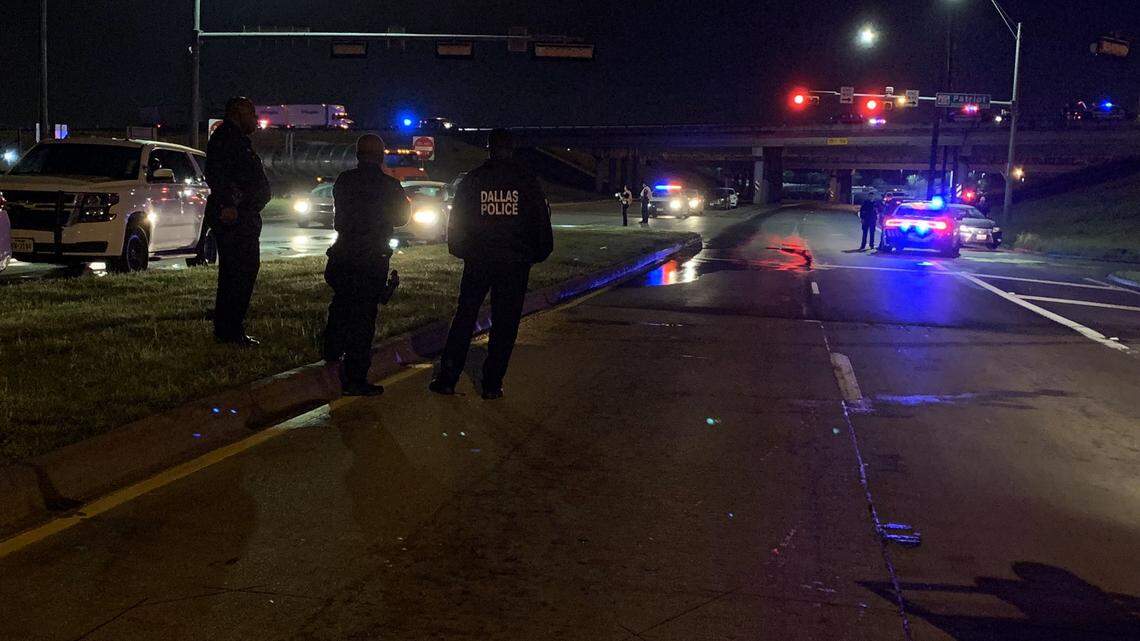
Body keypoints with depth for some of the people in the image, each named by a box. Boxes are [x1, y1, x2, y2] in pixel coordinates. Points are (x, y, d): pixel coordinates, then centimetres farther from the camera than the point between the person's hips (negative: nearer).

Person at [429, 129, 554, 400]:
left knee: (464, 318, 10)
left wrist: (460, 250, 17)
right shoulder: (527, 181, -1)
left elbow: (457, 220, 5)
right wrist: (538, 252, 13)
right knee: (505, 325, 6)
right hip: (515, 263, -1)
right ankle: (492, 384, 7)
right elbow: (542, 222, 2)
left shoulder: (472, 179, 1)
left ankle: (447, 379, 10)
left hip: (478, 261, 1)